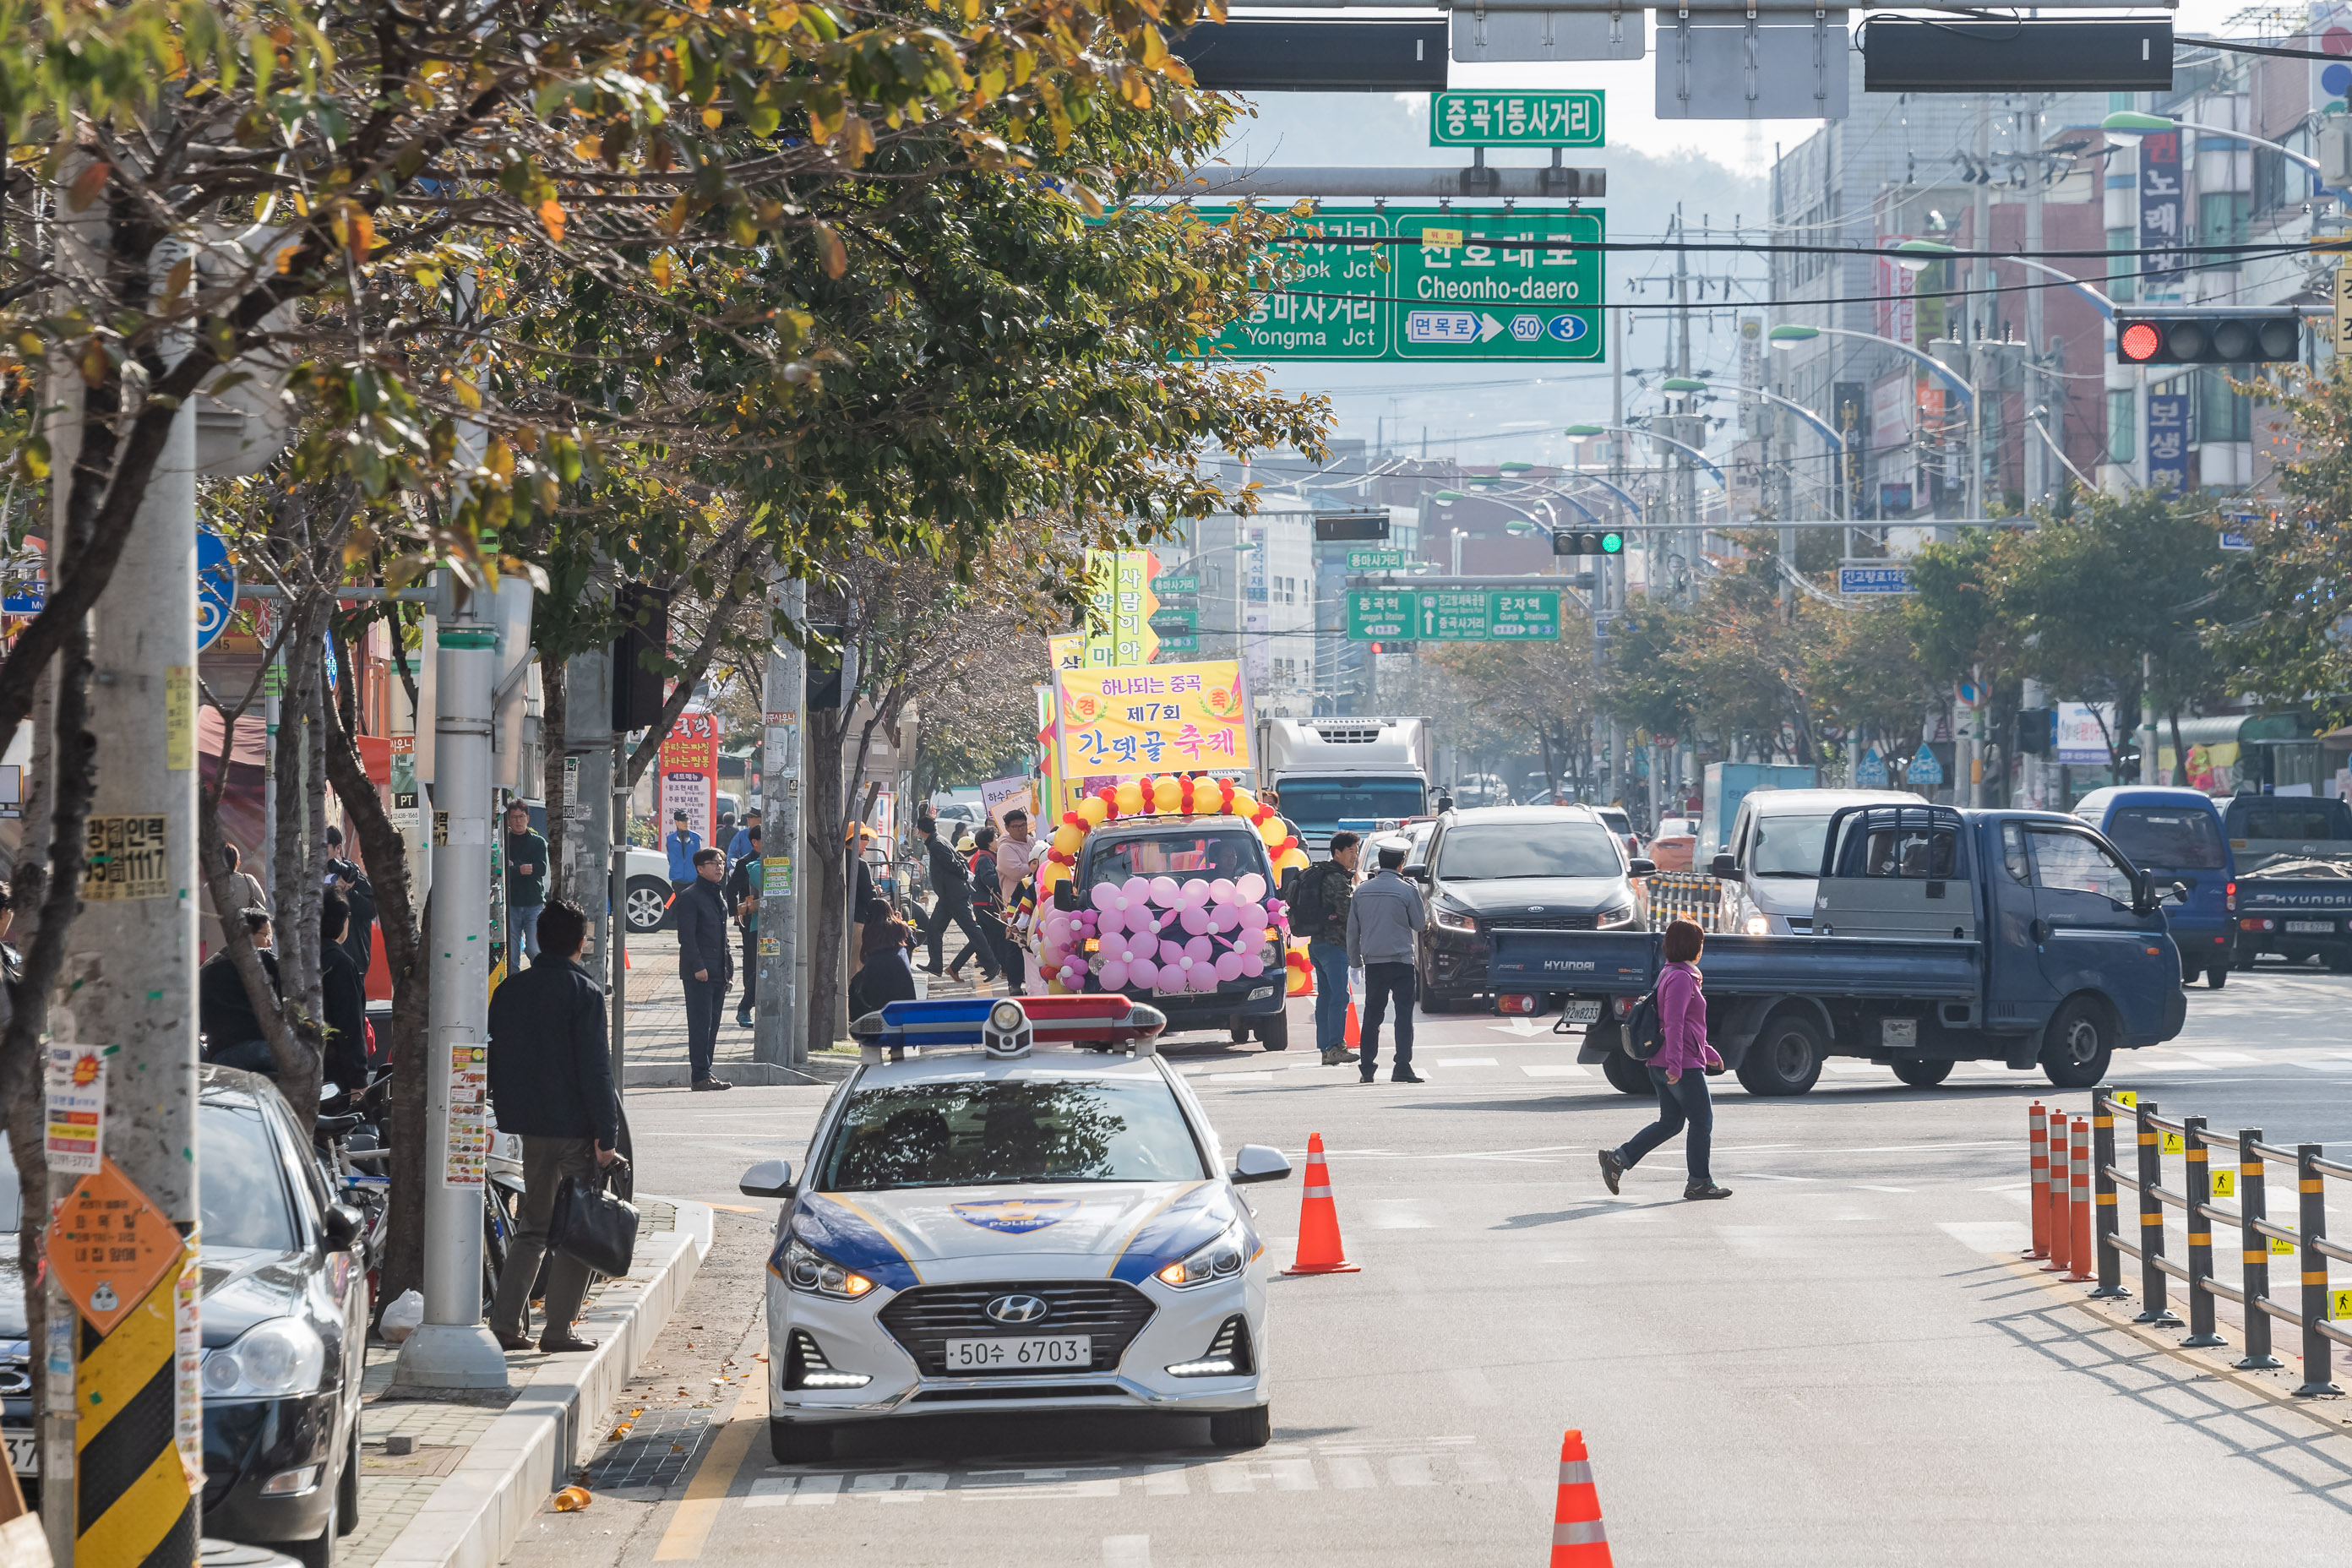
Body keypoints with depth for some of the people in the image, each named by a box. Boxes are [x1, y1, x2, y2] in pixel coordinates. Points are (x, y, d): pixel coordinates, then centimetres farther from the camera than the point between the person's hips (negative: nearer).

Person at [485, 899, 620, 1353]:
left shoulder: (510, 991, 7)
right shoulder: (584, 992, -12)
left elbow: (496, 1060, 11)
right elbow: (594, 1068, -15)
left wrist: (509, 1113, 19)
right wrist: (606, 1136, -14)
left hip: (531, 1125, 6)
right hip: (575, 1125, -6)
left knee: (533, 1225, 16)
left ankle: (505, 1322, 8)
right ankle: (558, 1329, 0)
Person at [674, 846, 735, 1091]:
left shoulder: (719, 896, 18)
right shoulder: (690, 897, -9)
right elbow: (687, 936, -14)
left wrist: (728, 964, 14)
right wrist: (698, 967, -19)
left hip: (718, 972, 8)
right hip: (699, 973, -8)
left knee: (712, 1024, 10)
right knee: (700, 1024, -8)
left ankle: (704, 1072, 15)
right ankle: (700, 1075, -7)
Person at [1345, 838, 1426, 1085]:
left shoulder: (1362, 891, 3)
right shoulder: (1407, 891, -9)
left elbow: (1352, 930, 8)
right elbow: (1419, 924, 1)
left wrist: (1355, 959, 17)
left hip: (1372, 962, 4)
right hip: (1401, 962, -4)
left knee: (1372, 1015, 9)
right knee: (1404, 1015, -2)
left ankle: (1367, 1068, 8)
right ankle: (1402, 1067, -10)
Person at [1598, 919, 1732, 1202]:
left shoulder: (1669, 975, 17)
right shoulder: (1681, 978, -16)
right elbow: (1674, 1024, -23)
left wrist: (1707, 1051, 30)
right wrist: (1675, 1064, -27)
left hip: (1660, 1065, 10)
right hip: (1684, 1066, -10)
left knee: (1670, 1122, 14)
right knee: (1702, 1122, 1)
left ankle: (1618, 1158, 8)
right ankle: (1699, 1183, 6)